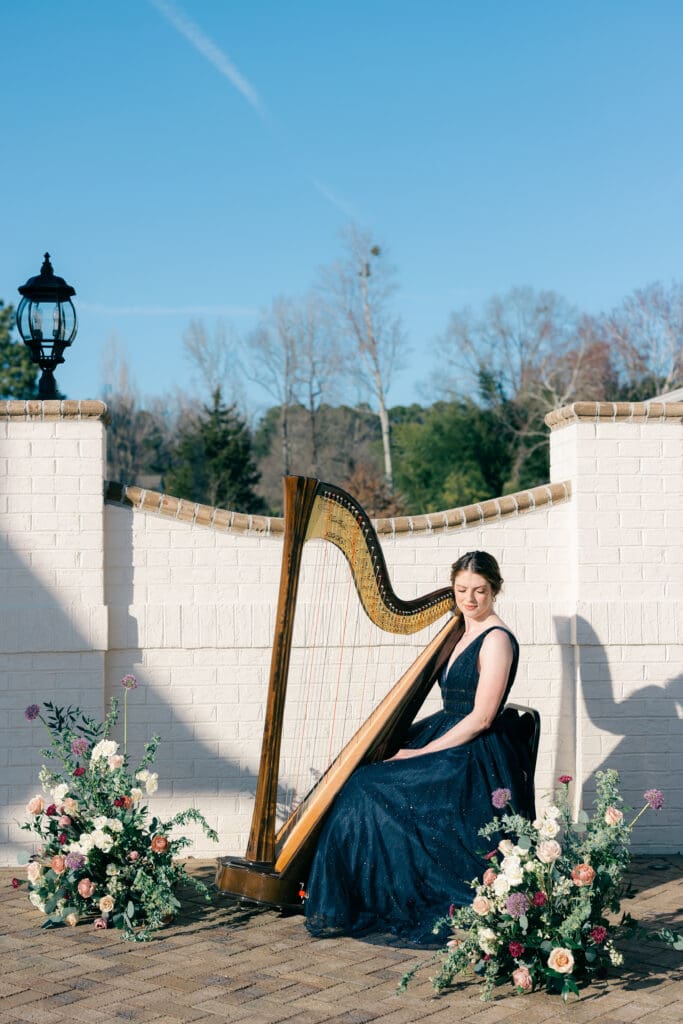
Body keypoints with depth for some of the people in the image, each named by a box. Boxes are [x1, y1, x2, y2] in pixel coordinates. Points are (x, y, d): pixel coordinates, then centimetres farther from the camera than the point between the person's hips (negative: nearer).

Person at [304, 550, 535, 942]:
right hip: (447, 742, 8)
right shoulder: (460, 631, 14)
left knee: (373, 791, -20)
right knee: (363, 785, -7)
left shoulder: (496, 640, -12)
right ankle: (355, 903, -6)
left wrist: (421, 753, -16)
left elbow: (481, 719, -17)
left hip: (476, 761, -8)